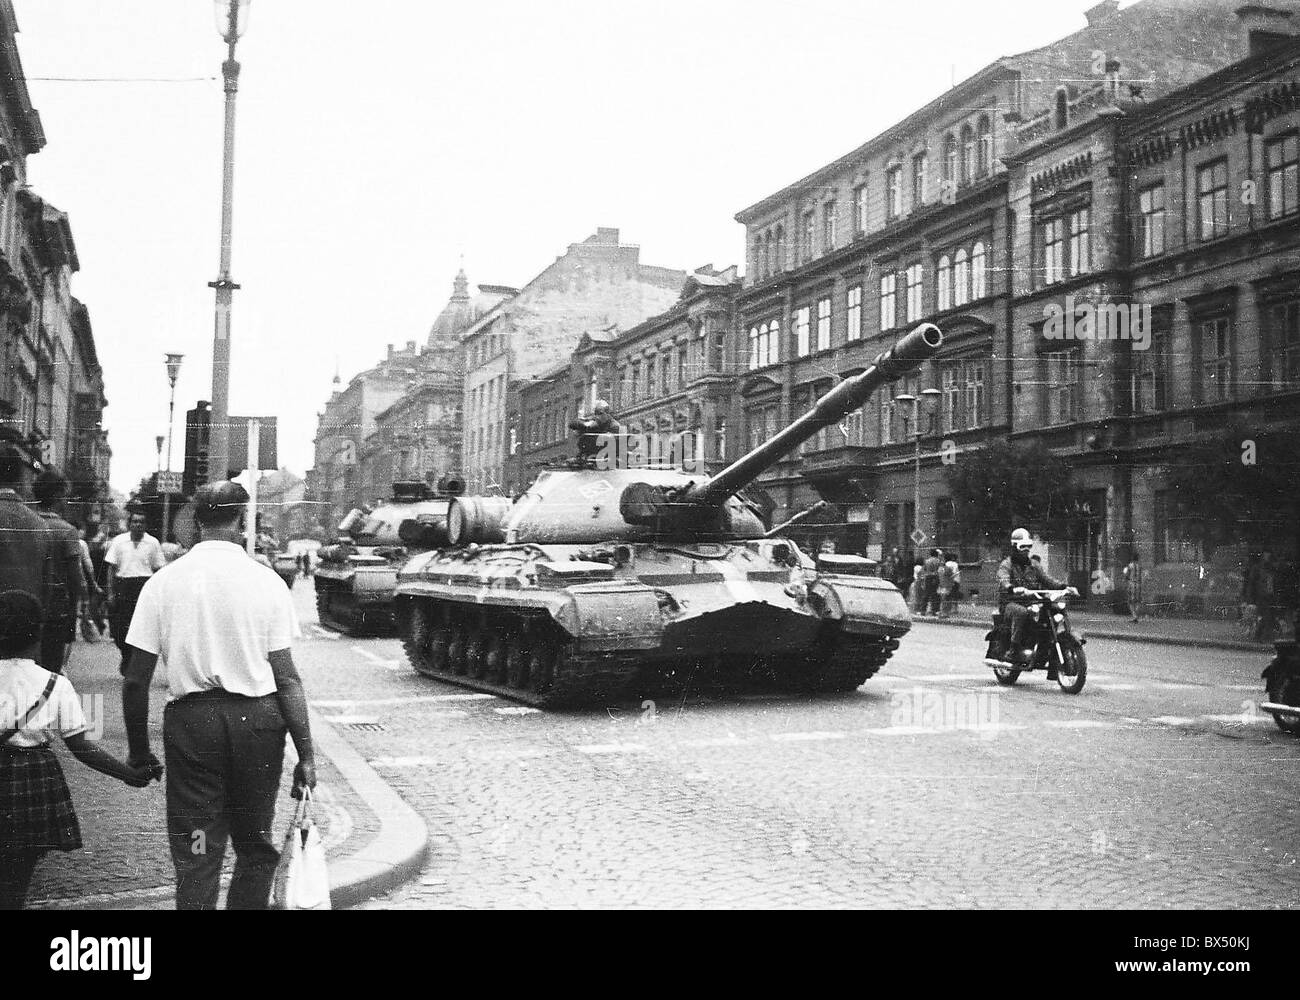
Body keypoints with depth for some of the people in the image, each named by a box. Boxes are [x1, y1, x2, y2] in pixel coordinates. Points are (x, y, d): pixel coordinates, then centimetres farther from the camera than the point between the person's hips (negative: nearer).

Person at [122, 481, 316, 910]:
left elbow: (135, 680, -1)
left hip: (189, 718, 0)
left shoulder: (163, 582, -1)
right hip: (257, 718, 0)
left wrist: (139, 750, 10)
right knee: (255, 847, 17)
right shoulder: (265, 581, -4)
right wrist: (306, 754, -2)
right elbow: (286, 678, -6)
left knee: (195, 857, 9)